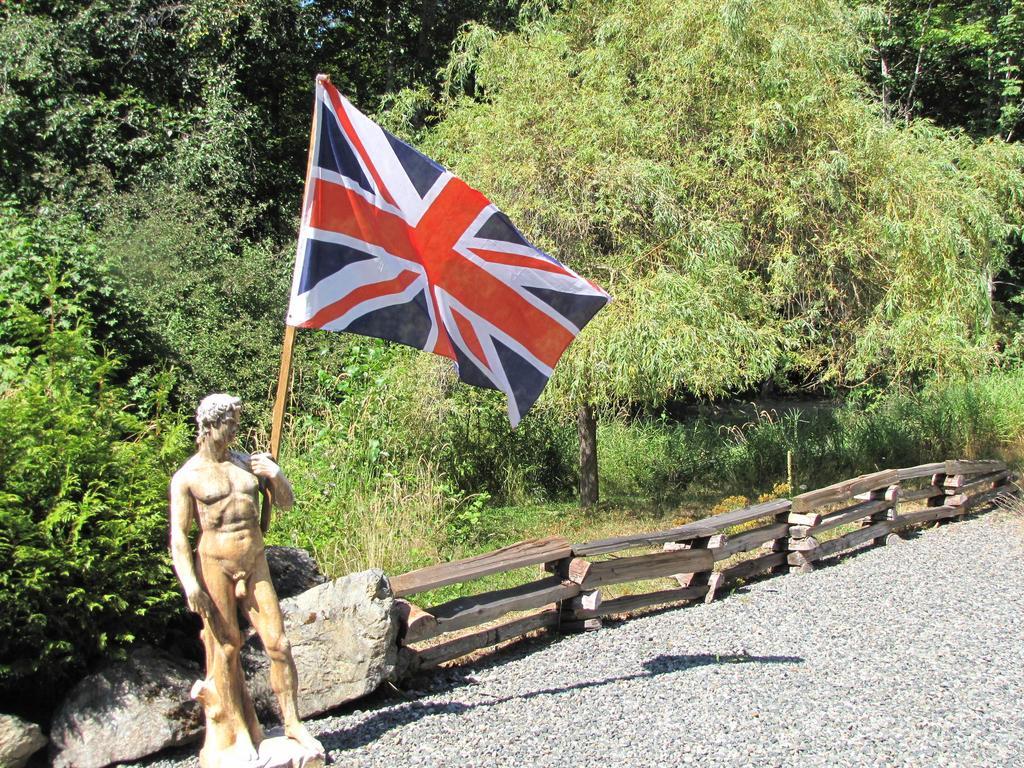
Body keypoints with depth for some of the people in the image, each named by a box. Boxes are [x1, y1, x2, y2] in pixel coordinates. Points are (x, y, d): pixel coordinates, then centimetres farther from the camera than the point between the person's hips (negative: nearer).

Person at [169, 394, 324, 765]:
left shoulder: (249, 463, 9)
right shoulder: (188, 477, -2)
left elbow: (287, 502, 16)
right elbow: (178, 534, -6)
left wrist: (276, 475, -4)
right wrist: (189, 582, -17)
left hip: (255, 564, 4)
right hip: (215, 564, -3)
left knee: (278, 643, 0)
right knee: (225, 649, 3)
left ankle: (292, 724, 11)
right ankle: (238, 733, 15)